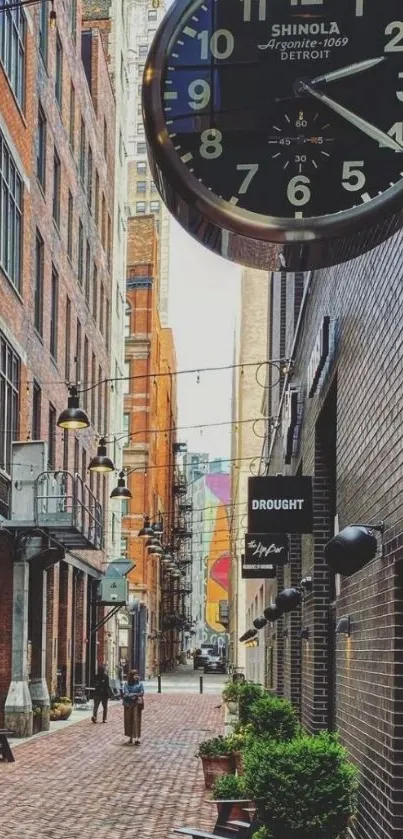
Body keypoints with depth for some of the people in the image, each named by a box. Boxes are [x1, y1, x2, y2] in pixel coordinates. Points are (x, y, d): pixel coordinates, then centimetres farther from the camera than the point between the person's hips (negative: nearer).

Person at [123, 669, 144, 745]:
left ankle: (137, 739, -3)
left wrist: (131, 695, -14)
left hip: (137, 705, -1)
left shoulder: (140, 684, 2)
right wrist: (136, 694, -12)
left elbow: (141, 693, -8)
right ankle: (130, 738, 13)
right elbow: (126, 694, -8)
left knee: (136, 721, -4)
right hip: (128, 705, 1)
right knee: (129, 721, 4)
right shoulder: (126, 684, 2)